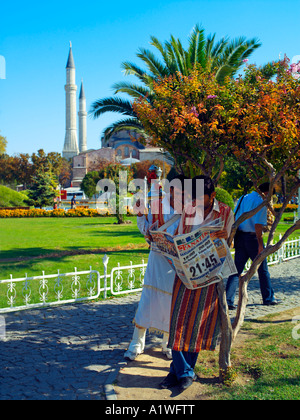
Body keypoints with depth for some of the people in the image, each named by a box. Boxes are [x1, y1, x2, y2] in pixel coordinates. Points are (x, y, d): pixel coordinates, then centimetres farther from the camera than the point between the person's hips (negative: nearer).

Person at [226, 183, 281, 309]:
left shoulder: (243, 198, 13)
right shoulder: (261, 202, -10)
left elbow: (234, 218, 14)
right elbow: (258, 224, -18)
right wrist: (260, 244, -16)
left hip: (239, 236, 6)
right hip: (252, 237, -6)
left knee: (237, 269, 5)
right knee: (262, 269, 10)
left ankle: (228, 300, -2)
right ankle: (268, 298, 23)